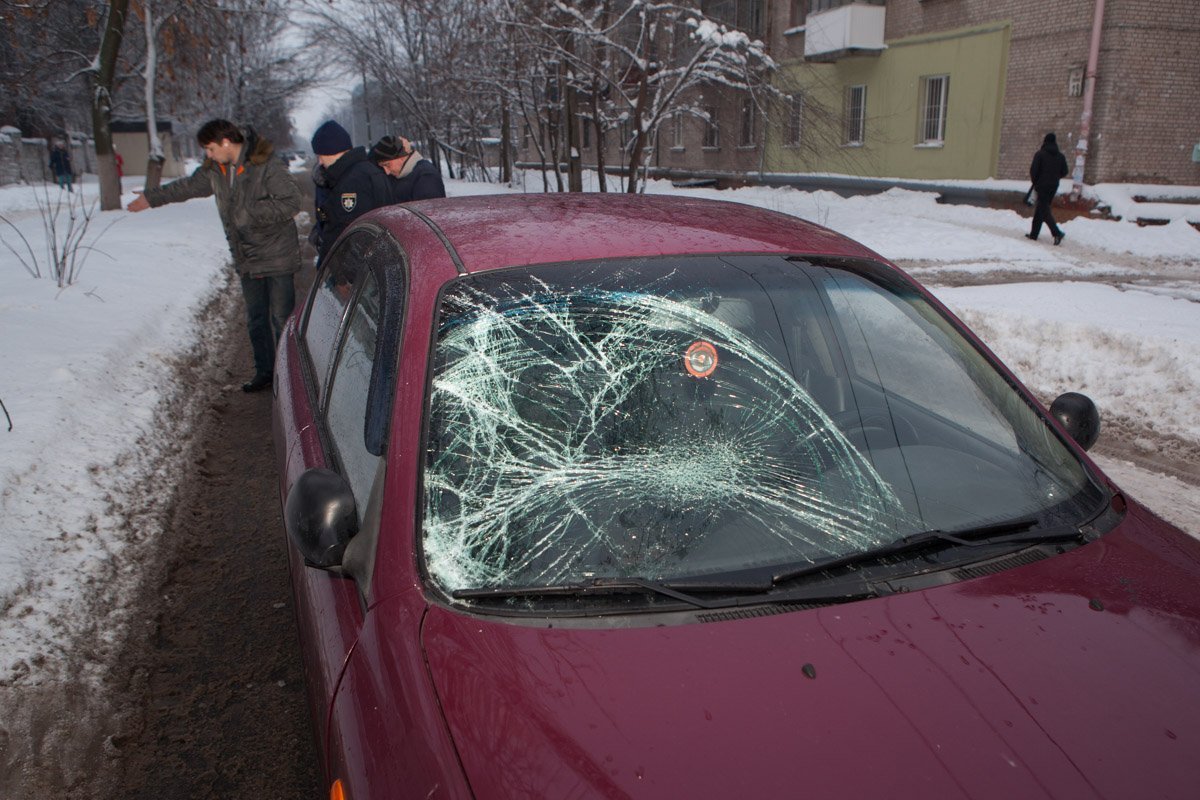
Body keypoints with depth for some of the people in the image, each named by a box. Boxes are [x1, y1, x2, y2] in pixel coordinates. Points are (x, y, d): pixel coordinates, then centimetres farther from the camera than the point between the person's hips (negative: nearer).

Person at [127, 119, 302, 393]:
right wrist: (152, 198, 35)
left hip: (277, 257, -7)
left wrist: (251, 212, -24)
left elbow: (292, 202, -22)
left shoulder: (265, 166, -17)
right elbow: (189, 186, 25)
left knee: (282, 318, -5)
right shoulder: (215, 170, 7)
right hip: (246, 258, 7)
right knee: (255, 318, 12)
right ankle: (264, 371, 23)